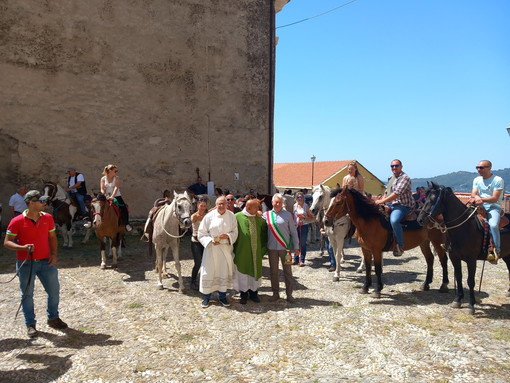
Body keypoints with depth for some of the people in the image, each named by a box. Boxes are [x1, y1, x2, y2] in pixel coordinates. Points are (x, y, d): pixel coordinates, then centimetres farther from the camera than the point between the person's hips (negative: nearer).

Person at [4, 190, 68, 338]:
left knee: (54, 291, 8)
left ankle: (53, 318, 27)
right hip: (26, 263, -3)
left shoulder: (47, 218, 2)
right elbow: (7, 242, -6)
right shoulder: (17, 221, -10)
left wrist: (54, 254, -1)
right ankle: (30, 324, 23)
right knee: (27, 294, 8)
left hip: (46, 262, 3)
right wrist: (23, 247, -24)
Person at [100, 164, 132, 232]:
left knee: (123, 208, -21)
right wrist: (104, 195, -21)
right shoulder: (103, 179, 4)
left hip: (116, 196, -2)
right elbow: (102, 189, 0)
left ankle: (126, 224, -11)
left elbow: (116, 188, -15)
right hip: (106, 197, 2)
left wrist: (112, 196, -30)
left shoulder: (117, 178, -1)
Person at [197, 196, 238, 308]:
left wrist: (228, 236, -16)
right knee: (209, 271, 3)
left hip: (226, 248, 2)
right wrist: (210, 240, -18)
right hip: (211, 248, -1)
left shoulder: (231, 216, -1)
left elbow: (235, 232, 4)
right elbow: (201, 233, -2)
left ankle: (222, 296, 25)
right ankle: (206, 297, 19)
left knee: (224, 271, 8)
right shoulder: (209, 216, -6)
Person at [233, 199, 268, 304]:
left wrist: (263, 248, 4)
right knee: (243, 272, 6)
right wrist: (234, 249, -8)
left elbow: (264, 235, 12)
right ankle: (244, 294, 20)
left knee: (255, 271, 11)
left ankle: (253, 293, 26)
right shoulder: (238, 217, -8)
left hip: (256, 251, 4)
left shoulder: (260, 219, 5)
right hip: (242, 251, -4)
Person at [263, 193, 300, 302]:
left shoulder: (287, 215, 0)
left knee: (287, 271, 5)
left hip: (285, 247, -2)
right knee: (273, 271, 10)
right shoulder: (266, 215, 4)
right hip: (272, 247, 2)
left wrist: (296, 247, 0)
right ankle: (275, 293, 23)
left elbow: (293, 231, 2)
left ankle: (289, 294, 16)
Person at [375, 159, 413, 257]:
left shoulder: (405, 178, -13)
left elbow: (397, 193, -23)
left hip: (403, 205, -10)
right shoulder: (391, 178, 16)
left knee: (394, 220, -35)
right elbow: (387, 192, 24)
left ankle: (400, 246, -23)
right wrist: (381, 200, 5)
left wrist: (382, 201, -24)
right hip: (392, 204, 10)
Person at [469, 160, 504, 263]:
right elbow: (473, 194, 2)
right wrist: (477, 198, -21)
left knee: (493, 225, -33)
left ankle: (496, 250, -21)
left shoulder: (498, 180, -5)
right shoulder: (477, 180, 12)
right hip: (479, 206, 6)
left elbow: (495, 198, -12)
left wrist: (482, 199, -25)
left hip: (493, 207, -6)